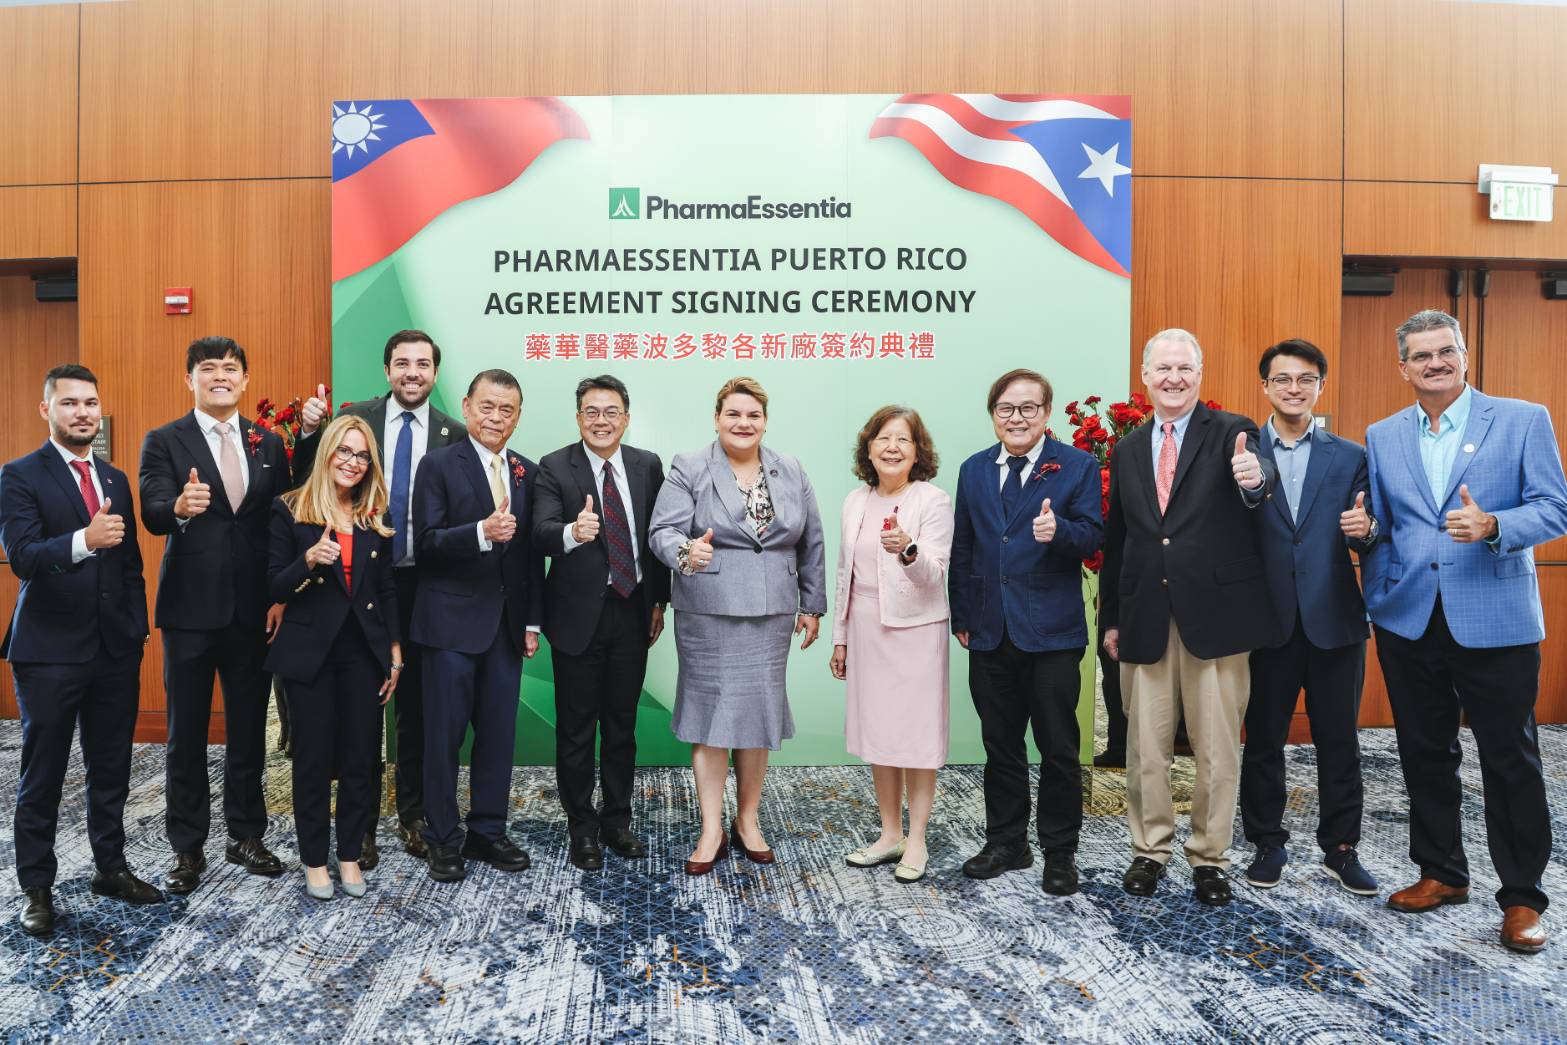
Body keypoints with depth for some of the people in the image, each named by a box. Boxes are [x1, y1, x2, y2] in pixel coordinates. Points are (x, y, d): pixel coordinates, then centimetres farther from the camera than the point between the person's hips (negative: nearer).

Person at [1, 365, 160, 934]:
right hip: (49, 652, -5)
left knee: (111, 769, 14)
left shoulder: (115, 479, 12)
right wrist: (84, 541, -38)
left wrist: (138, 631, 10)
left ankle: (110, 867, 29)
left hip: (115, 651, 5)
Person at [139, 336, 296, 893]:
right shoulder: (164, 441, -1)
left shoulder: (268, 442, 8)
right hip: (191, 607, -2)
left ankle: (246, 835, 27)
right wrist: (180, 508, -38)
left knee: (249, 729, 12)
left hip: (253, 608, 3)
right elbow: (152, 514, -15)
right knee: (187, 734, 7)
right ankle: (187, 848, 21)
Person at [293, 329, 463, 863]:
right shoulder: (353, 419, -1)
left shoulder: (454, 435, -1)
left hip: (423, 585, 1)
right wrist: (309, 433, -16)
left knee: (417, 705, 12)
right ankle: (361, 823, 21)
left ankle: (414, 815, 27)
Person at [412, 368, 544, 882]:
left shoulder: (527, 472, 10)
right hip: (452, 621, -4)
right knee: (444, 733, 4)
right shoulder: (439, 465, -3)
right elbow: (427, 542, -11)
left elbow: (533, 553, 11)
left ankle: (488, 831, 24)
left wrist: (533, 621, 8)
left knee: (499, 732, 10)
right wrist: (481, 532, -28)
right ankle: (442, 839, 19)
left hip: (507, 623, 5)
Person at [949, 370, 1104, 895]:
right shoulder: (973, 471, 10)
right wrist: (961, 616, 8)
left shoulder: (1078, 466, -1)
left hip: (1052, 633, -4)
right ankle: (1006, 841, 28)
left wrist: (1059, 530, -30)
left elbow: (1092, 536, -9)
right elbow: (962, 550, 11)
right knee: (1000, 743, 14)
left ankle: (1059, 852, 20)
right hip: (990, 632, 4)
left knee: (1058, 747, 5)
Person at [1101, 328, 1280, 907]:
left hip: (1215, 613, -3)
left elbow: (1257, 474, -22)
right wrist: (1111, 617, 11)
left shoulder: (1230, 432, 1)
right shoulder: (1127, 451, 12)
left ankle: (1210, 858, 23)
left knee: (1218, 747, 6)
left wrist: (1254, 478, -47)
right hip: (1146, 617, 3)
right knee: (1145, 746, 10)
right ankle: (1149, 850, 26)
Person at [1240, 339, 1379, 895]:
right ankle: (1268, 844, 25)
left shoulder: (1351, 457, 7)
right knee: (1264, 740, 10)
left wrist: (1365, 529, -18)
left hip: (1334, 621, 1)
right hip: (1267, 621, -1)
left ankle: (1341, 849, 25)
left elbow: (1366, 541, 5)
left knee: (1339, 742, 10)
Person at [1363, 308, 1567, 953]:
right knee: (1425, 755, 12)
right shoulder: (1382, 437, 9)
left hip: (1495, 621, -3)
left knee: (1510, 759, 3)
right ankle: (1441, 874, 28)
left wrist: (1493, 526, -23)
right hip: (1409, 623, 4)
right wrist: (1376, 604, 4)